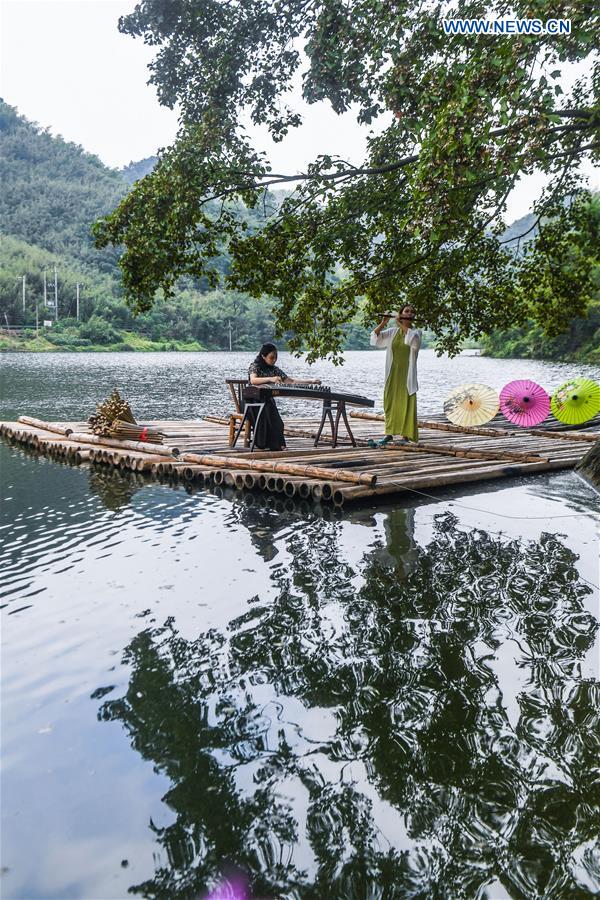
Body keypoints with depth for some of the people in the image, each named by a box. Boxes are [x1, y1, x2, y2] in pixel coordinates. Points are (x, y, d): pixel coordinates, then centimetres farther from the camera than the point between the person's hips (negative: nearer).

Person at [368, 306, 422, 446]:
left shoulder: (416, 331, 3)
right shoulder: (392, 332, 9)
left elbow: (413, 340, -20)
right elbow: (375, 337, -1)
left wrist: (401, 324, -16)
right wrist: (383, 323, -14)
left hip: (407, 374, -2)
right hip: (392, 374, 3)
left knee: (406, 403, -6)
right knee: (390, 402, 7)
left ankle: (405, 435, -3)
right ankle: (389, 433, 16)